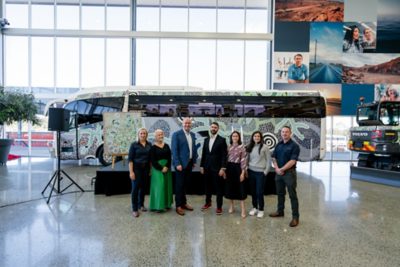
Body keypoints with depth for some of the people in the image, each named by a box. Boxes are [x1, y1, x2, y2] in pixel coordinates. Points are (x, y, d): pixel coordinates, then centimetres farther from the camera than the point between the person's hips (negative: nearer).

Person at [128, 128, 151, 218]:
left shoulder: (149, 144, 5)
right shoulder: (134, 144, -5)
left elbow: (150, 158, 9)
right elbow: (130, 159, -8)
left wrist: (150, 169, 4)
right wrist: (131, 171, -13)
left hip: (146, 168, 3)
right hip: (136, 168, -3)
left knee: (143, 187, 10)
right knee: (135, 188, -3)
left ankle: (141, 204, 28)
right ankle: (134, 209, 7)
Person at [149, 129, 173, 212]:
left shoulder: (166, 146, 8)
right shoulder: (153, 147, -5)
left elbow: (169, 158, 2)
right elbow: (153, 160, -9)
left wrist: (166, 167, -13)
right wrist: (161, 168, -15)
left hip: (167, 168, 5)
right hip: (157, 169, -5)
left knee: (167, 185, 9)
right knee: (159, 186, -4)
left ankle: (166, 204, 20)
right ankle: (158, 205, 4)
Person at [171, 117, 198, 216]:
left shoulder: (193, 135, 11)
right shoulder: (176, 134, -9)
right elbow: (174, 150, -14)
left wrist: (194, 161, 10)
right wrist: (177, 164, -18)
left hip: (190, 163, 6)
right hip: (181, 163, -6)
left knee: (185, 184, 14)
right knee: (179, 185, 3)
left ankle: (184, 203, 27)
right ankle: (178, 206, 13)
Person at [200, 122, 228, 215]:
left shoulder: (222, 140, -5)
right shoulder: (206, 139, 11)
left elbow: (224, 155, -10)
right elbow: (204, 154, 12)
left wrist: (223, 168, -15)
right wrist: (202, 166, 8)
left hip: (217, 167, -5)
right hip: (207, 167, 5)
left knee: (218, 188, 2)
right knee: (208, 186, 15)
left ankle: (219, 207, 12)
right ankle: (208, 202, 32)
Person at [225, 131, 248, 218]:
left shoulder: (242, 147, -5)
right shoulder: (229, 147, 7)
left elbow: (244, 160, -9)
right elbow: (226, 159, 10)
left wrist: (242, 172, -14)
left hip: (238, 168, -4)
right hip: (229, 168, 4)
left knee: (240, 188, -2)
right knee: (230, 187, 10)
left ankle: (243, 209, 5)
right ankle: (231, 206, 26)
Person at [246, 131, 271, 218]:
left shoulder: (265, 147, -6)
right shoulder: (249, 147, 6)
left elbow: (268, 160, -4)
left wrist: (266, 172, -6)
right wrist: (247, 169, 6)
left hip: (260, 172, -4)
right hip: (251, 171, 4)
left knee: (259, 192, 0)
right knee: (253, 191, 11)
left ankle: (261, 209, 16)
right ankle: (254, 207, 26)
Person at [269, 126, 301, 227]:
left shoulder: (294, 146, -10)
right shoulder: (278, 145, 9)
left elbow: (292, 161, -17)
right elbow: (274, 158, 9)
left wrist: (281, 169, -15)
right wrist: (277, 168, -7)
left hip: (289, 172, -6)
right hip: (278, 172, 6)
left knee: (292, 195, 0)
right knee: (280, 193, 17)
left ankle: (295, 217, 8)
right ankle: (280, 211, 32)